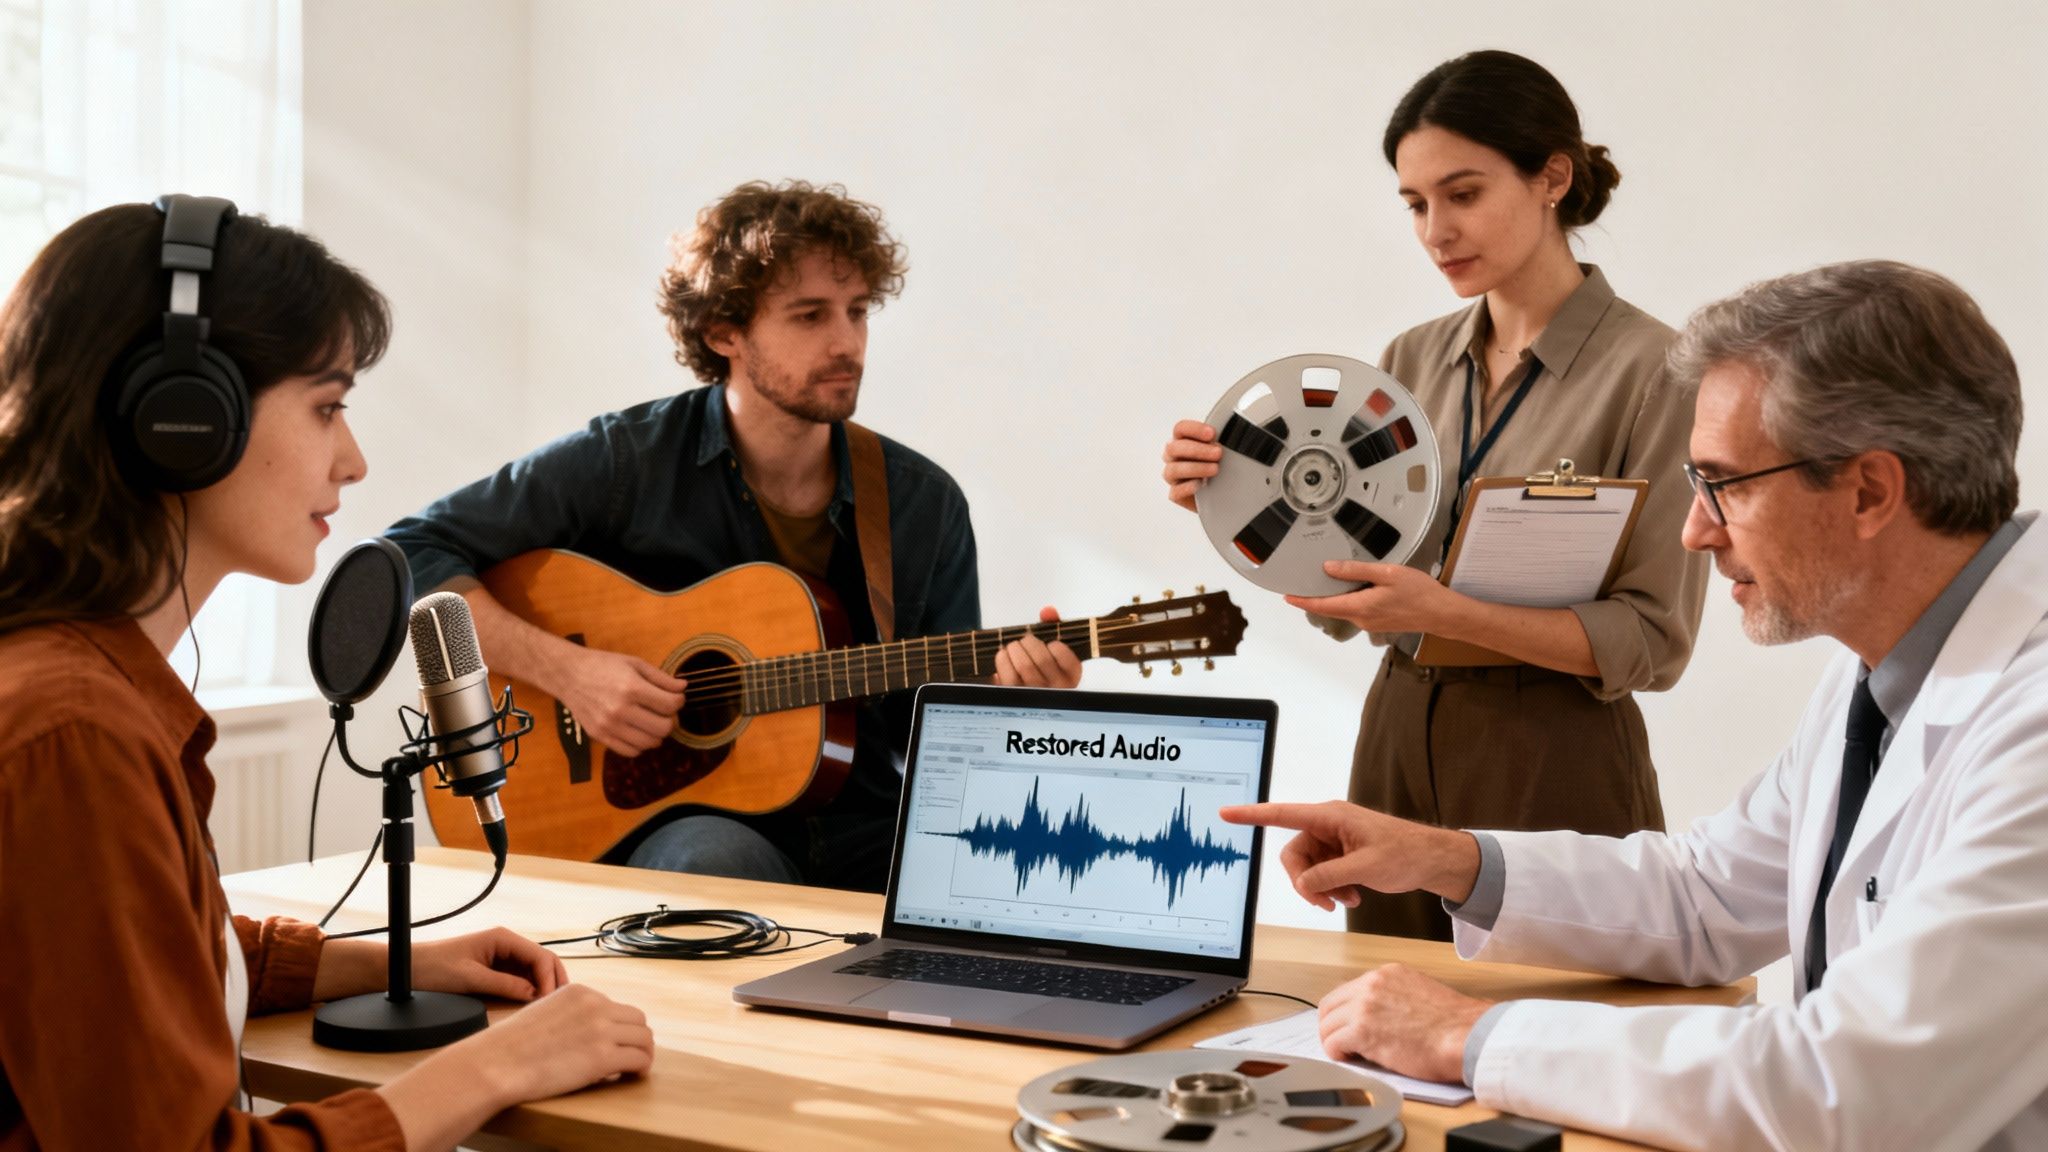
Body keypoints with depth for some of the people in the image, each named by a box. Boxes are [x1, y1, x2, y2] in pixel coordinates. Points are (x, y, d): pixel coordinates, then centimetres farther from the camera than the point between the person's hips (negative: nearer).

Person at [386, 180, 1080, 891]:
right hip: (666, 821, -3)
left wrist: (1011, 698, -15)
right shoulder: (624, 463, -5)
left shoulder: (925, 504, 5)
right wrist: (564, 669, -16)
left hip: (862, 833, 3)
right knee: (720, 860, -39)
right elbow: (408, 556, -5)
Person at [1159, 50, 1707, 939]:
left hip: (1553, 766, -5)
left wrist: (1447, 613, -23)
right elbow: (1342, 598, 9)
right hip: (1398, 742, 5)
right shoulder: (1413, 361, 8)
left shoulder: (1650, 367, -9)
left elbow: (1653, 640, -13)